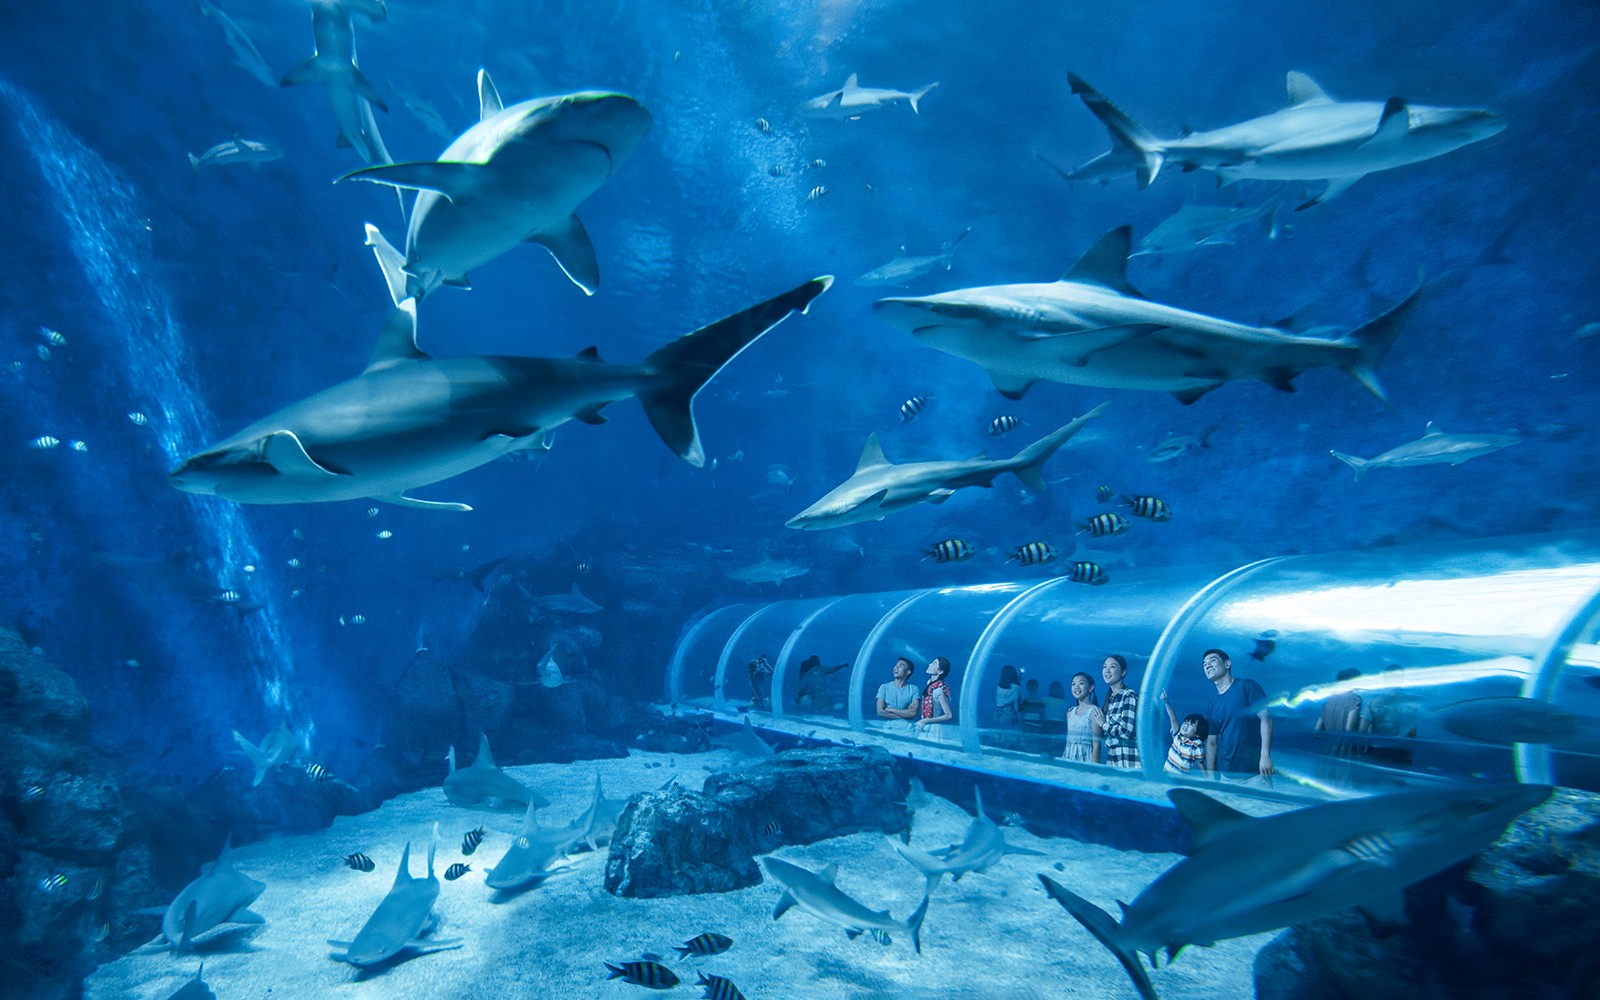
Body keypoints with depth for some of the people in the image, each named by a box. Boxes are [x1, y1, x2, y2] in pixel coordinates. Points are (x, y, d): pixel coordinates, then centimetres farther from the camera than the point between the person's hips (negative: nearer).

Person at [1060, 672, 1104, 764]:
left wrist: (1093, 767, -16)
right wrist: (1062, 762, 11)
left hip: (1085, 759, -5)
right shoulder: (1070, 712, 12)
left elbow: (1096, 746, -10)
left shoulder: (1094, 711, -6)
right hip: (1068, 759, 5)